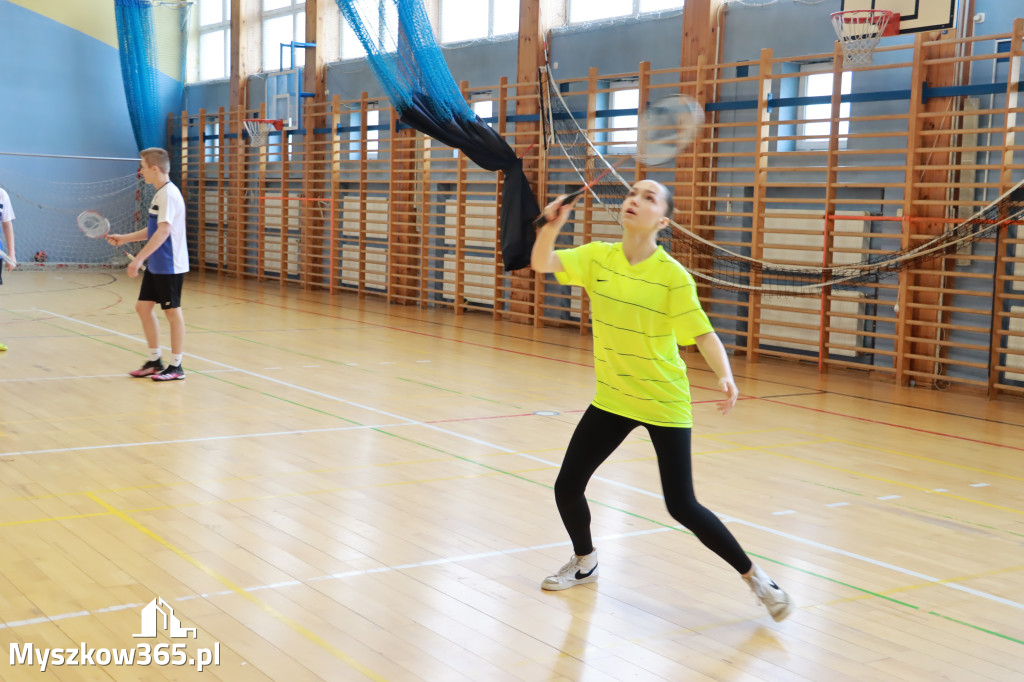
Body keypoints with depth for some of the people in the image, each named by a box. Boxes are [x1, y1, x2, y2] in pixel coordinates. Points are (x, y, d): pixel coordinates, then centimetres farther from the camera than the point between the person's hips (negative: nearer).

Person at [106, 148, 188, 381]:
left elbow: (163, 231, -26)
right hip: (155, 265, 10)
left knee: (172, 311, -1)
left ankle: (176, 367, 8)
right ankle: (155, 361, 21)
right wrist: (124, 238, 20)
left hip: (170, 266, -10)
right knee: (143, 307, 11)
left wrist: (139, 258, -28)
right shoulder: (159, 194, 13)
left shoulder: (169, 194, -17)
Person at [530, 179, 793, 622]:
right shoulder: (598, 258, -4)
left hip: (664, 403, -4)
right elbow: (541, 263, -13)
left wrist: (725, 377, -29)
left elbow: (703, 334, -12)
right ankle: (585, 563, 34)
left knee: (682, 506, -7)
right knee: (567, 487, 4)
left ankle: (754, 577, 13)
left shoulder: (672, 275, -15)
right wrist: (553, 224, -32)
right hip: (611, 399, 5)